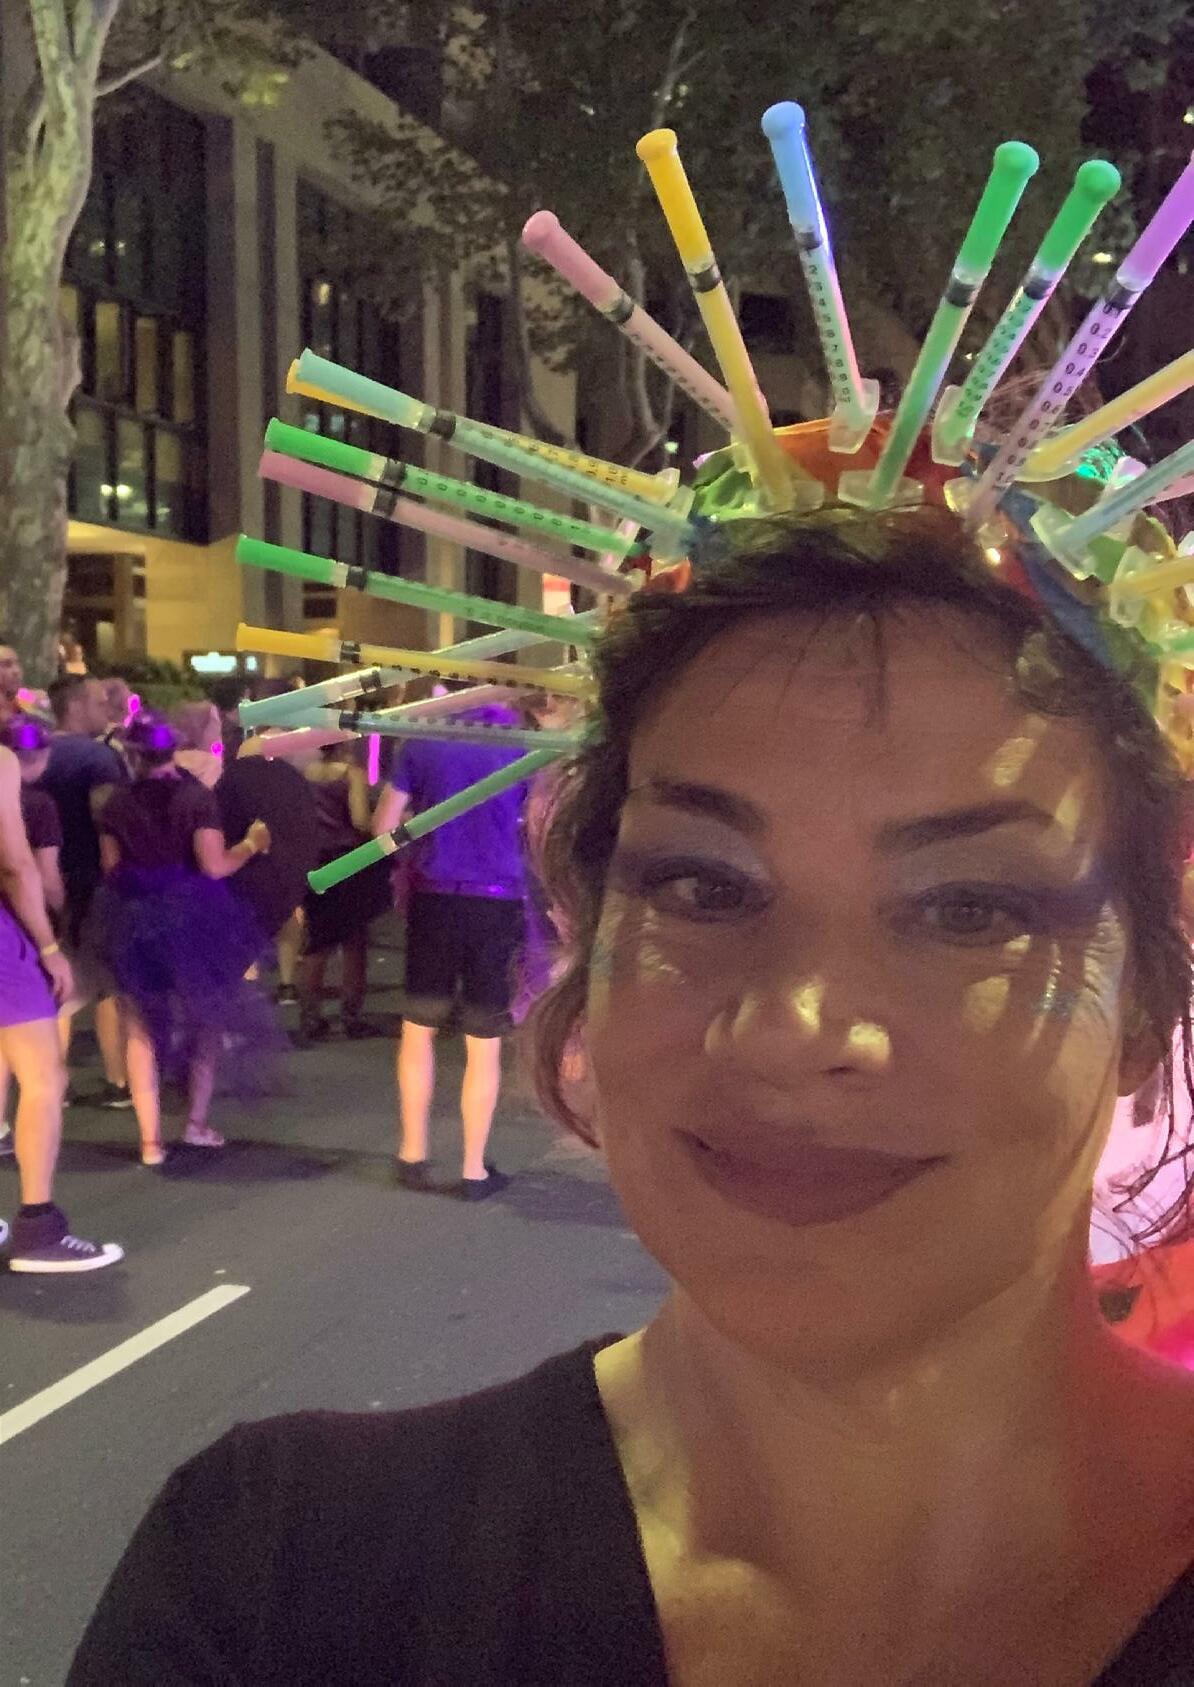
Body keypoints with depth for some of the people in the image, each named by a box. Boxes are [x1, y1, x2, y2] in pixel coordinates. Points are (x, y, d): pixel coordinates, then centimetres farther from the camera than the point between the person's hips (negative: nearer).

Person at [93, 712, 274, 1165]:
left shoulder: (117, 803, -1)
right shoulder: (197, 797, -9)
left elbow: (111, 869, 2)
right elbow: (214, 866, -15)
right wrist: (251, 844, 2)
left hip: (132, 922, 1)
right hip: (191, 919, -1)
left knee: (141, 1030, 6)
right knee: (208, 1017, 19)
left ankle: (150, 1140, 2)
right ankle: (196, 1122, 19)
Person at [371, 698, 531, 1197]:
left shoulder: (420, 745, 5)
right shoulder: (521, 753, 5)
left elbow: (384, 825, 5)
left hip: (435, 897, 1)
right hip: (499, 901, 0)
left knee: (418, 1028, 17)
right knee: (484, 1045, 6)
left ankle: (413, 1156, 20)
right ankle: (474, 1170, 12)